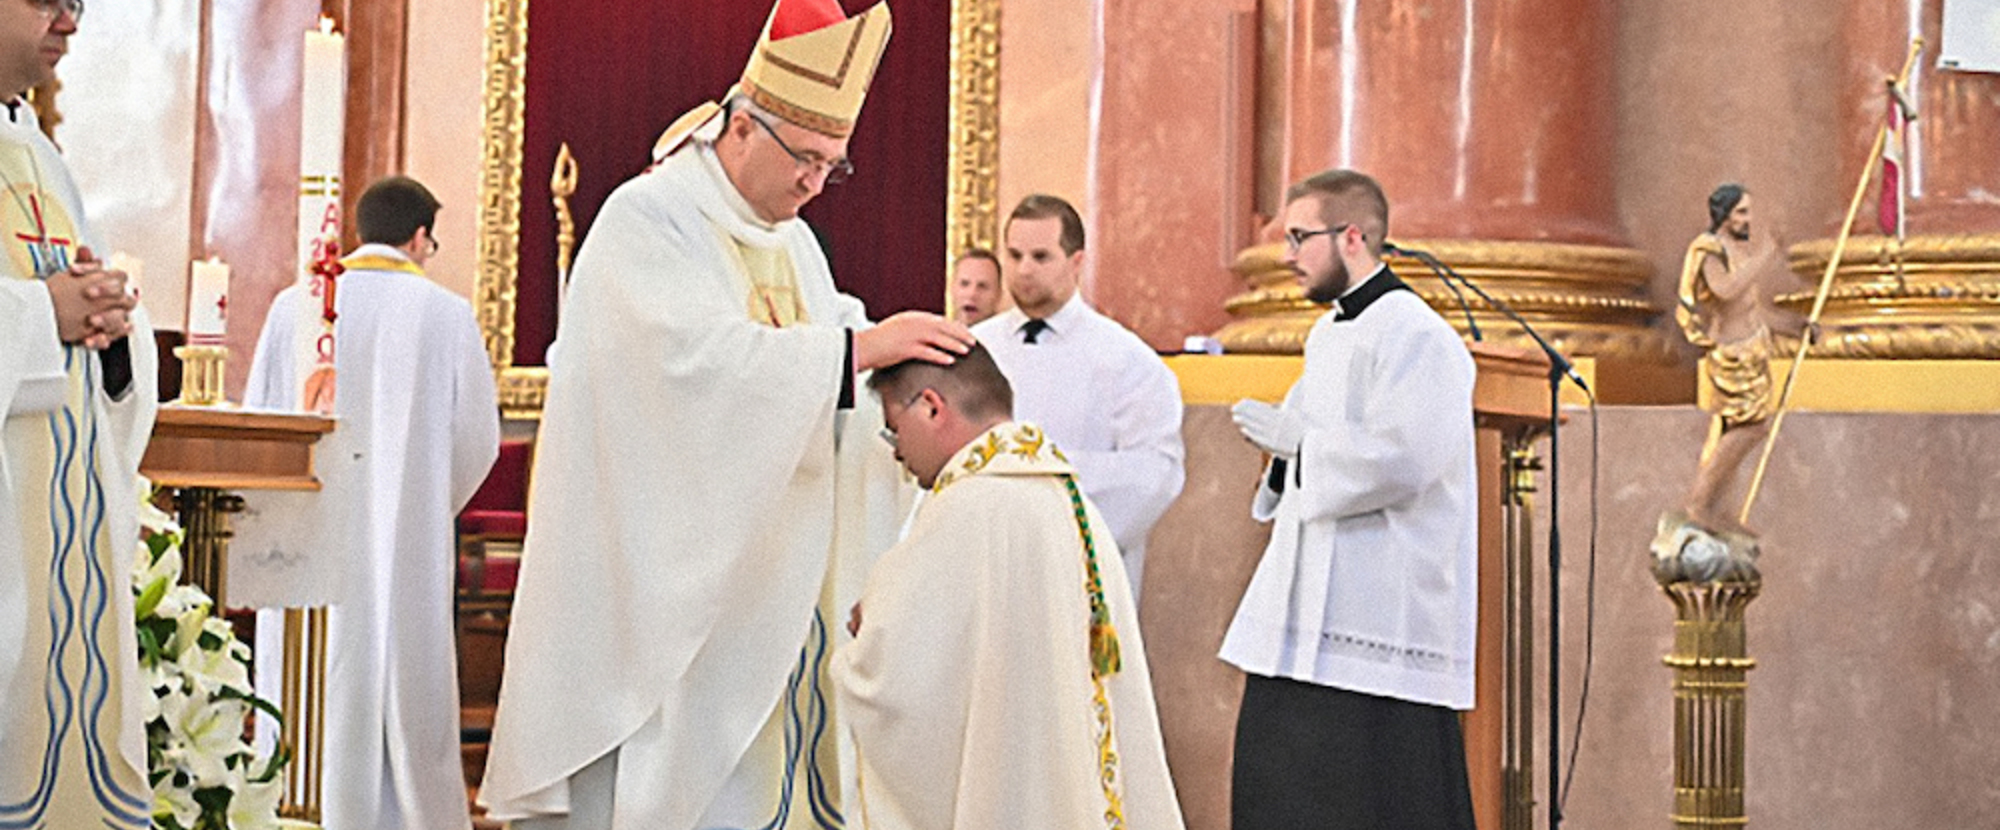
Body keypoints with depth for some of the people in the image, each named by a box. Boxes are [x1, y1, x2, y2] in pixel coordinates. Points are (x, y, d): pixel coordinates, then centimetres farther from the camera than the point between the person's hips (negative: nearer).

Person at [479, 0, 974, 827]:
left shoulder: (793, 243, 15)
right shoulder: (645, 221, -9)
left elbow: (821, 398, 15)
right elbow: (702, 357, -24)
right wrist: (859, 344, -26)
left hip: (768, 575, 7)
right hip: (664, 567, -7)